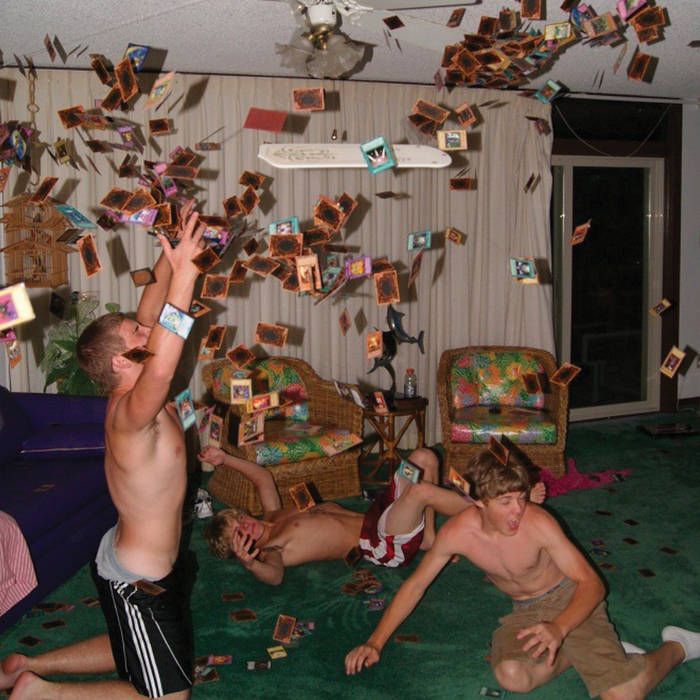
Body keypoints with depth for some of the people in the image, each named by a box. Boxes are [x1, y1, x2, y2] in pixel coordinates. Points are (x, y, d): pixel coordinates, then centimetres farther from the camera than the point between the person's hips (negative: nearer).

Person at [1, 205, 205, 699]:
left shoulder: (128, 394, -4)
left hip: (140, 561, 9)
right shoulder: (132, 413, -30)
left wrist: (176, 250, -7)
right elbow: (161, 367, -53)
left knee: (131, 654, 31)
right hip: (137, 580, -9)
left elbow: (149, 311, 2)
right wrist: (184, 271, -53)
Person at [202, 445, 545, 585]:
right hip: (384, 546, -9)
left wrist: (224, 459, 18)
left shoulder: (271, 516, 15)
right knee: (421, 490, -33)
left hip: (372, 518, 9)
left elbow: (263, 477, 27)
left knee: (424, 457, 3)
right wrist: (250, 564, -56)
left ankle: (429, 536, 6)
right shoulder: (269, 550, -10)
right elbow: (274, 575, -34)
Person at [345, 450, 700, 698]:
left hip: (570, 599, -3)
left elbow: (591, 583, -23)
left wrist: (558, 628, -43)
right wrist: (375, 642, -9)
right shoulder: (456, 533, -18)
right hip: (525, 611, 4)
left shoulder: (538, 523, -27)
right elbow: (415, 585, -5)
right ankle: (597, 648, -3)